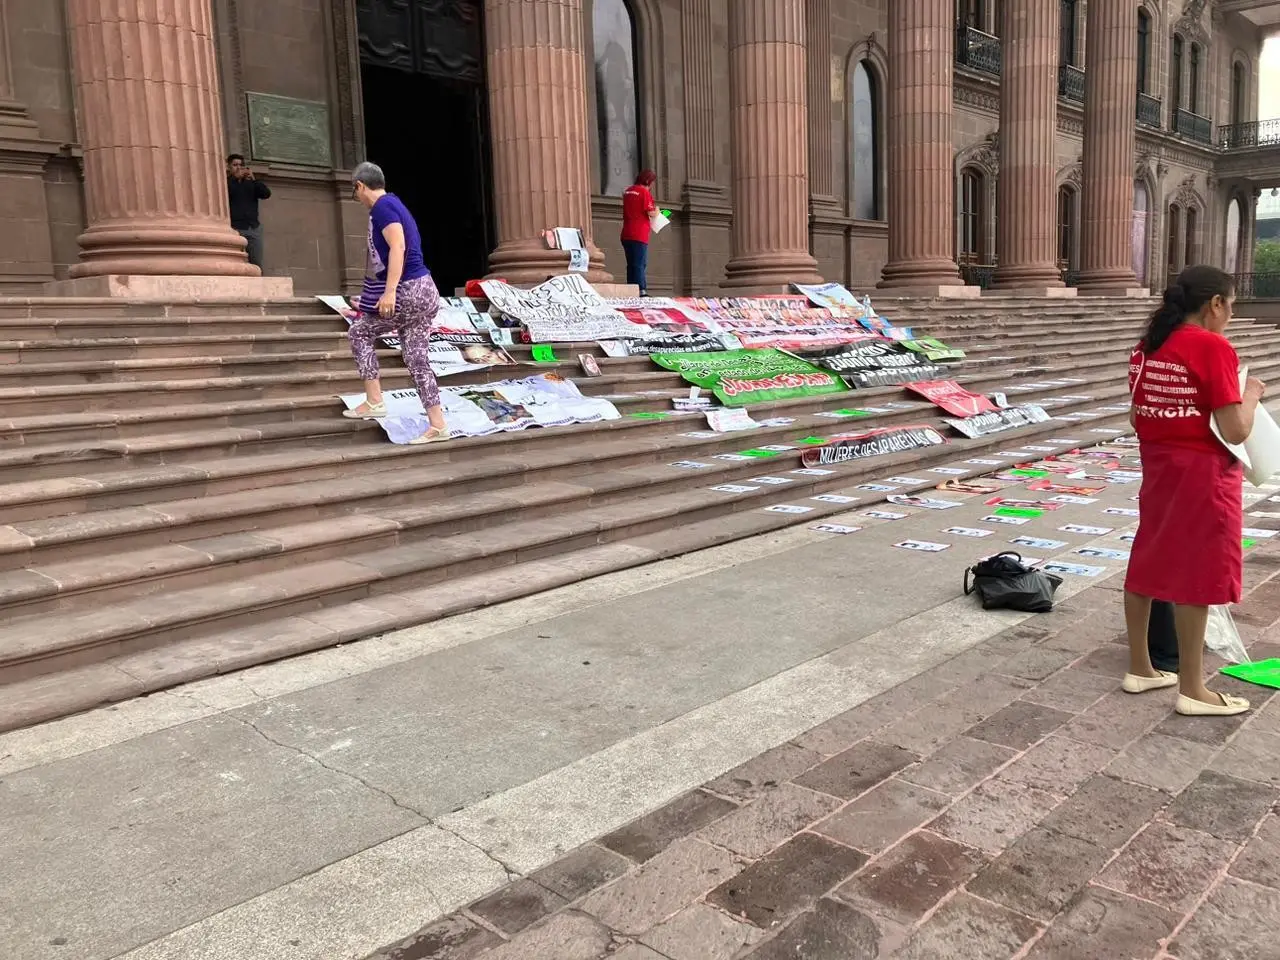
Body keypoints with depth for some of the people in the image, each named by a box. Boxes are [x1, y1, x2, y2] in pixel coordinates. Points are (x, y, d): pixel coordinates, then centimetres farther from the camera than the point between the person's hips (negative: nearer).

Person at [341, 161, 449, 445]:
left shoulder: (382, 206, -8)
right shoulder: (395, 204, 21)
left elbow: (398, 247, -21)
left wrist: (390, 291, -28)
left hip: (407, 291, -9)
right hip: (423, 290, 9)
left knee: (359, 332, 9)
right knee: (418, 360, 6)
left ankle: (374, 402, 7)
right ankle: (438, 426, 3)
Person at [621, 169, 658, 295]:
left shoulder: (628, 191, 17)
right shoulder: (644, 192, -8)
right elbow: (651, 213, -14)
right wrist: (656, 210, 7)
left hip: (626, 235, 8)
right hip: (639, 235, -8)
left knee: (631, 265, 10)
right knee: (640, 265, -8)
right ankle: (641, 291, -12)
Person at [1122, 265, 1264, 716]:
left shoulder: (1146, 347, 5)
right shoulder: (1213, 348, -17)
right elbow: (1236, 431, -17)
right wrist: (1251, 393, -1)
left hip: (1158, 466, 7)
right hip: (1202, 473, -7)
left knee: (1149, 562, 13)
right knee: (1195, 574, 0)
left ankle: (1139, 667, 24)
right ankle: (1192, 688, 10)